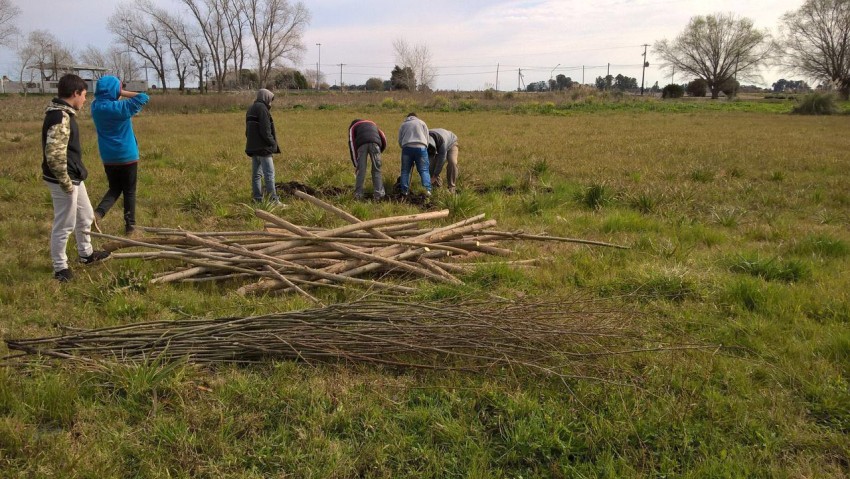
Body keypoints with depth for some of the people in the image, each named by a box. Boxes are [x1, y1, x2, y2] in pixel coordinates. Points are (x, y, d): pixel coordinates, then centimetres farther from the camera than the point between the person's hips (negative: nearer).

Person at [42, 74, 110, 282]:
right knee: (64, 225, 2)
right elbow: (54, 155, -29)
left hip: (74, 178, 10)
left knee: (85, 216, 24)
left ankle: (86, 254, 41)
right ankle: (60, 267, 16)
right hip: (65, 181, -10)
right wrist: (65, 182, -21)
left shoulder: (63, 113, 10)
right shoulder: (61, 117, -23)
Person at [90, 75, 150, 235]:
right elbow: (144, 97, -10)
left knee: (114, 189, 18)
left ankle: (97, 213, -6)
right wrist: (122, 93, -7)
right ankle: (130, 225, 15)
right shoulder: (122, 108, -16)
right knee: (129, 191, 9)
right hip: (127, 157, -5)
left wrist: (117, 94, 9)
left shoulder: (96, 107, 0)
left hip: (108, 158, 5)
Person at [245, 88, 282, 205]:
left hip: (252, 147, 9)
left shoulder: (251, 109, 19)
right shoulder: (262, 109, -11)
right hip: (263, 147, -9)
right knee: (269, 174, -8)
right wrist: (273, 143, -9)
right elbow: (265, 130, -18)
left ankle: (257, 199, 14)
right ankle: (273, 199, -9)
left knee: (256, 174, 11)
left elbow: (248, 131, 21)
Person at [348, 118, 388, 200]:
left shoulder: (353, 127, 31)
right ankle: (378, 193, -1)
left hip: (362, 144, -1)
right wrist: (379, 152, 36)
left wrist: (355, 164, 19)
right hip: (375, 143, 1)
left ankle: (358, 194, 4)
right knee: (376, 170, 6)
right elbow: (384, 139, 25)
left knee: (361, 170, 4)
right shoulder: (372, 124, 40)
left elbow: (352, 144, 19)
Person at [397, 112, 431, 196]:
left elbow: (400, 141, 18)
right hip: (421, 147, -1)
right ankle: (427, 189, -11)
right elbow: (426, 139, 14)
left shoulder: (403, 125, 23)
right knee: (424, 170, 2)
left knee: (405, 170, 8)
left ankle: (405, 190, 4)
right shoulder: (422, 123, 21)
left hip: (407, 148, 1)